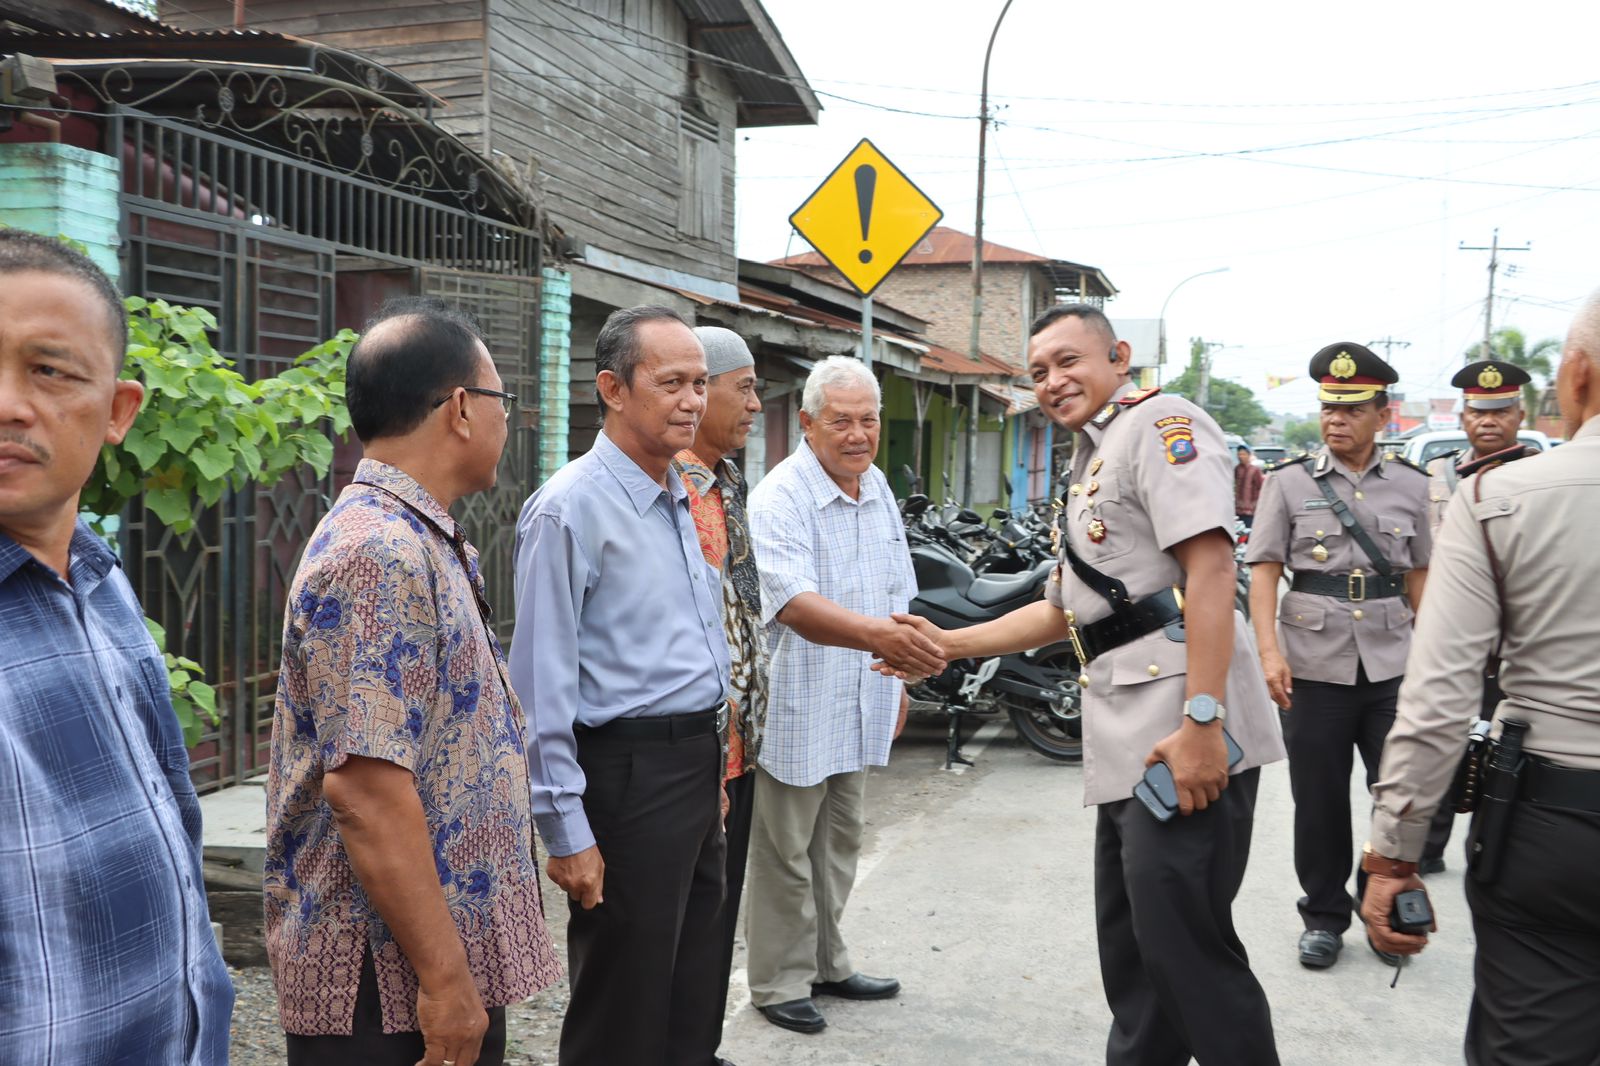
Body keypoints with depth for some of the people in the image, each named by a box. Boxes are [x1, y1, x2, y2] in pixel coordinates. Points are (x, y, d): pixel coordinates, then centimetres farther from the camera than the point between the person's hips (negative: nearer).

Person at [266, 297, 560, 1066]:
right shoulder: (377, 555, -20)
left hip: (457, 951, 9)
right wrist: (443, 977, -22)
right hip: (396, 980, -9)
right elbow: (365, 788, -26)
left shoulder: (420, 543, 11)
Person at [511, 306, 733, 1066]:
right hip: (628, 774, -8)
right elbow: (544, 686, -17)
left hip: (698, 769, 8)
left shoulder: (679, 499, 11)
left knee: (694, 1004, 19)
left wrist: (713, 768, 18)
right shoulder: (572, 509, -15)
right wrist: (567, 832, -18)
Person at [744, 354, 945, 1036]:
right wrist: (880, 637, -47)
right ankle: (779, 982, 18)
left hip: (859, 708, 8)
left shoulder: (878, 488, 7)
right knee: (786, 853, 3)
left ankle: (825, 964, 34)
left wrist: (898, 681, 16)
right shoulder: (780, 496, -19)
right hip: (796, 710, -8)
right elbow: (795, 604, -33)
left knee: (840, 844, 19)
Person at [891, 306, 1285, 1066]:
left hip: (1183, 737, -10)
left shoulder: (1161, 421, -5)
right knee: (1131, 953, 17)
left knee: (1186, 946, -7)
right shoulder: (1089, 468, 25)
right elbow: (1063, 611, 30)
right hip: (1127, 745, 10)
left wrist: (1201, 721, -26)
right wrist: (946, 644, 24)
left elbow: (1210, 565, -18)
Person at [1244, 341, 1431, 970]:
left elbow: (1419, 574, 13)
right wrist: (1269, 652, -11)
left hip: (1392, 663, 2)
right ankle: (1324, 918, 23)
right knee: (1319, 800, 7)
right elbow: (1263, 568, -2)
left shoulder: (1410, 485, 7)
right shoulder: (1289, 482, 1)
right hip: (1315, 664, -1)